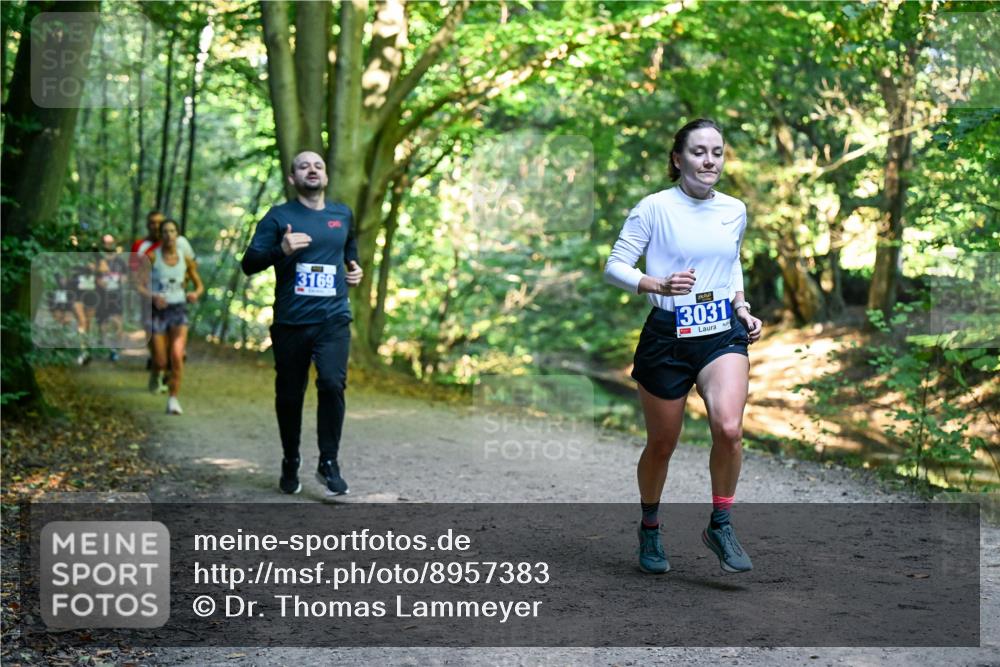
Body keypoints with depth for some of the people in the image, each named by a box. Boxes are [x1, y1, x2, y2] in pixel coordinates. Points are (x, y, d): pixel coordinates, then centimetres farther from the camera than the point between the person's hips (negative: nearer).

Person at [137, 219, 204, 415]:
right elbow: (140, 287, -8)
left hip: (179, 310, 1)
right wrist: (153, 297, -29)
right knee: (160, 362, 1)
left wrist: (195, 294, -11)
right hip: (158, 311, -1)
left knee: (177, 356, -20)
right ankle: (157, 372, 40)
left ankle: (173, 399, -10)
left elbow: (200, 286, 12)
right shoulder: (152, 257, -6)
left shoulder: (186, 259, 1)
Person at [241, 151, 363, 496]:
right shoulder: (278, 216, 1)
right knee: (289, 395, 7)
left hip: (333, 319, 1)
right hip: (291, 322, -1)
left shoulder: (343, 215, 12)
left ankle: (329, 463, -5)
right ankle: (290, 464, 27)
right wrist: (281, 250, -25)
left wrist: (354, 268, 14)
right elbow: (249, 264, -7)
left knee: (332, 383, -19)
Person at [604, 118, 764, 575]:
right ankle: (649, 530, 34)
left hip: (723, 332, 3)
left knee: (729, 428, -22)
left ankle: (720, 526, -1)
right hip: (667, 335, -3)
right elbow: (614, 267, -7)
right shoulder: (655, 208, -7)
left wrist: (743, 309, 11)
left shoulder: (735, 210, 8)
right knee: (661, 445, 8)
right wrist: (659, 285, -24)